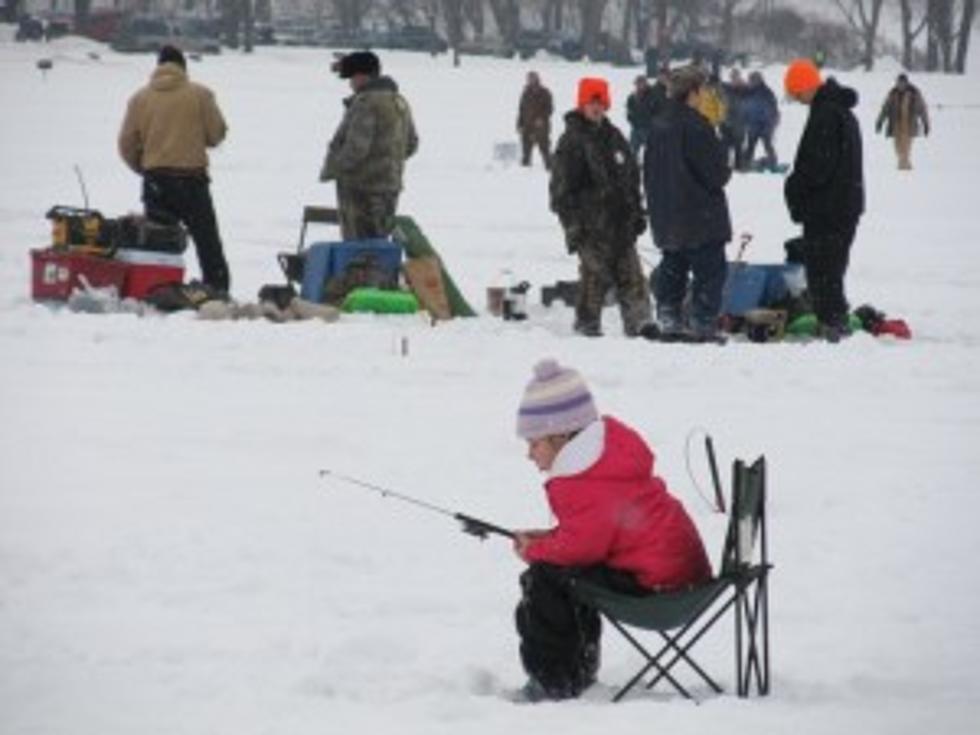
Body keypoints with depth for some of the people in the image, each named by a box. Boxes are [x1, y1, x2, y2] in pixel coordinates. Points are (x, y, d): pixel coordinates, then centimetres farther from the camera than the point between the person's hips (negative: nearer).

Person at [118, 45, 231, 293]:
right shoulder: (200, 95, -4)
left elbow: (127, 144, 4)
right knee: (207, 242, 7)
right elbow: (217, 133, -1)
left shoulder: (140, 99, 2)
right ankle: (218, 291, 5)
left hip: (155, 181, 2)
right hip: (192, 178, -2)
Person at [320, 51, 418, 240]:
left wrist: (329, 170, -10)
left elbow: (355, 148, -24)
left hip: (362, 188, -9)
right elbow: (411, 144, 20)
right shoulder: (399, 103, 11)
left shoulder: (366, 103, -18)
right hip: (390, 185, 9)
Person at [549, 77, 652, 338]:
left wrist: (636, 213, 20)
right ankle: (587, 323, 2)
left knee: (630, 273, 4)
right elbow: (562, 185, -7)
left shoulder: (613, 136, 16)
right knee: (595, 272, -8)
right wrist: (572, 223, -12)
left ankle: (639, 323, 6)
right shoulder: (572, 140, -4)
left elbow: (632, 176, 25)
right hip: (592, 225, -6)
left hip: (620, 220, 6)